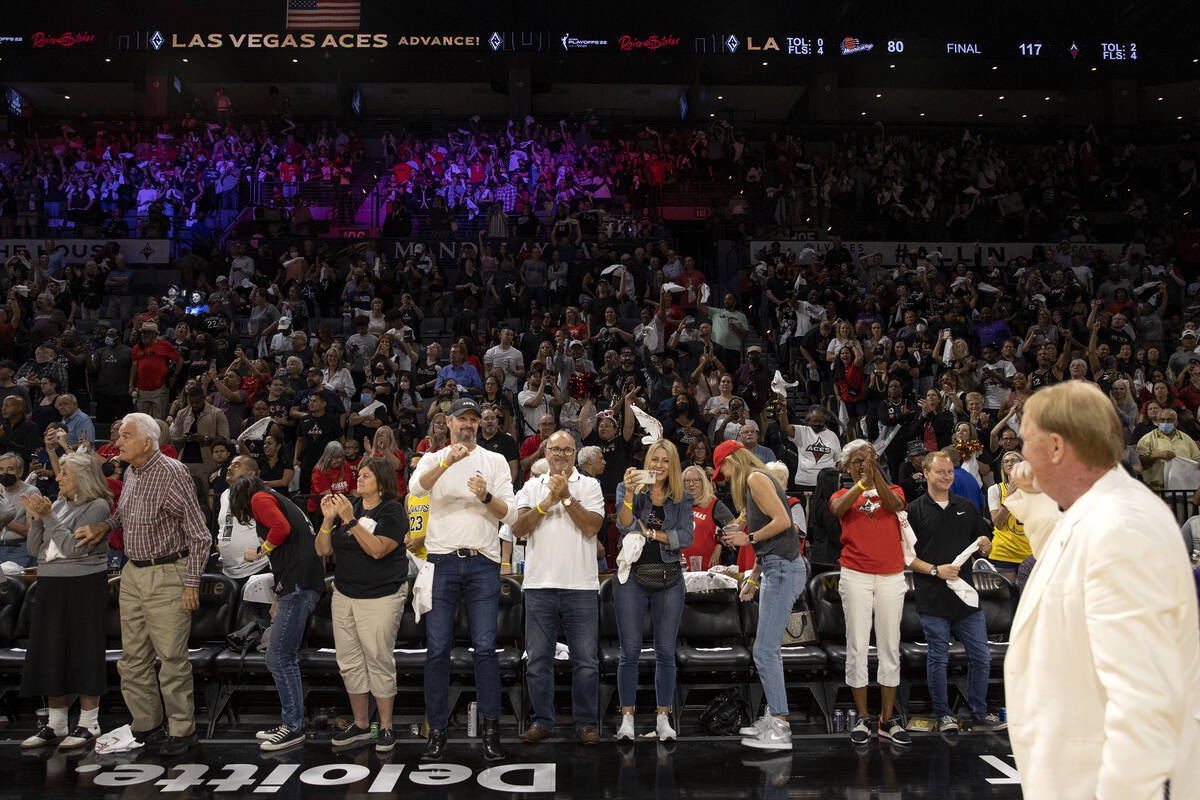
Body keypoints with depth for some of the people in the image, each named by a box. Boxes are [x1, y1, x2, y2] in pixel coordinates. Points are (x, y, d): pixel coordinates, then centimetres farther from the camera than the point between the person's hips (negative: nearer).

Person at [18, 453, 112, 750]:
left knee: (83, 651, -1)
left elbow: (75, 548, -18)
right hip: (51, 587, 7)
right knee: (50, 653, 10)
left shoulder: (97, 506, -8)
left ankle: (88, 723, 10)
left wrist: (48, 516, -15)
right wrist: (36, 517, -2)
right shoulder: (58, 505, 12)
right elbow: (34, 549, 12)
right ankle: (56, 725, 22)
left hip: (84, 586, -7)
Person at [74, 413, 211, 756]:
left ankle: (182, 729, 11)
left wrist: (191, 583, -16)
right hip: (133, 573, 8)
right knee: (133, 657, 13)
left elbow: (199, 534, -15)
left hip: (167, 576, -8)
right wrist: (104, 525, 7)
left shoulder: (172, 473, -16)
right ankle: (146, 725, 27)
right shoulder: (131, 473, 8)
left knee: (172, 656, -2)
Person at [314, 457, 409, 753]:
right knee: (349, 662, 10)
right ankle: (360, 725, 24)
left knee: (379, 661, -2)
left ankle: (385, 728, 10)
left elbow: (377, 549, -21)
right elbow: (323, 550, 6)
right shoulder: (349, 506, 9)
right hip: (344, 595, 6)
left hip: (381, 597, -6)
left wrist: (351, 520, -23)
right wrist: (328, 519, -10)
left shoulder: (392, 511, -7)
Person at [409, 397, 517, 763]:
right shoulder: (433, 459, 10)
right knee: (437, 648, 2)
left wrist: (487, 496, -15)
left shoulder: (495, 461, 11)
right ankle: (437, 731, 11)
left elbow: (510, 515, 4)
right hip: (442, 561, 0)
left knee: (485, 647, -1)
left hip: (482, 561, 0)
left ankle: (491, 729, 7)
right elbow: (416, 487, -14)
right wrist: (448, 460, -27)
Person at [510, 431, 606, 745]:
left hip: (581, 586, -1)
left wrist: (566, 497, -11)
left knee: (586, 660, 2)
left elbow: (592, 526, -8)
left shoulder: (589, 485, 6)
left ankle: (586, 723, 13)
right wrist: (549, 500, -11)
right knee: (538, 659, 7)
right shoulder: (532, 487, 11)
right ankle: (542, 721, 19)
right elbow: (518, 528, -3)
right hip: (539, 584, 2)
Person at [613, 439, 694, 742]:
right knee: (630, 650, 1)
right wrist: (630, 493, -27)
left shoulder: (682, 499, 7)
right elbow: (624, 525, -14)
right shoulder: (628, 488, 1)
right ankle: (627, 717, 11)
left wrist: (651, 533, -9)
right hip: (632, 577, -2)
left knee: (665, 652, 7)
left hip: (669, 578, 2)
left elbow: (686, 538, -3)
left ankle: (663, 718, 16)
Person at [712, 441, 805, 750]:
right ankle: (773, 717, 21)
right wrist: (753, 579, 22)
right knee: (768, 648, 14)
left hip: (783, 569, -11)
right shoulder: (753, 483, 21)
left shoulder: (756, 478, -8)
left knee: (765, 651, -10)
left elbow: (783, 520, -20)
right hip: (777, 570, 11)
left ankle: (780, 730, -7)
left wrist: (749, 538, -9)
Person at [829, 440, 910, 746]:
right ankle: (863, 718, 7)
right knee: (857, 645, -2)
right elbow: (838, 508, -16)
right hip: (856, 576, -1)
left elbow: (895, 505, -12)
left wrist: (875, 474, -25)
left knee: (890, 646, 4)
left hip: (891, 576, 1)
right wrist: (862, 482, -26)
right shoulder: (843, 494, 9)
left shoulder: (892, 490, 12)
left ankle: (888, 719, 13)